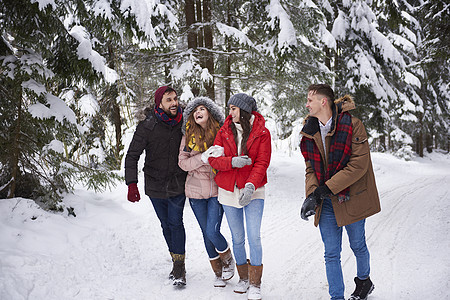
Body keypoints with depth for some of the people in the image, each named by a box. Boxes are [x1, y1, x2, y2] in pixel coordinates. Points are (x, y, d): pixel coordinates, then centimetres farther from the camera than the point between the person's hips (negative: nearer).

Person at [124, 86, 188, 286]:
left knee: (175, 222, -5)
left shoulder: (182, 122, -5)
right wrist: (131, 184, -21)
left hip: (177, 184, 0)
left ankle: (180, 268, 3)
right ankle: (176, 262, 25)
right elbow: (132, 155, -11)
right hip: (155, 185, 0)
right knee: (165, 224, 10)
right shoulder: (147, 125, -12)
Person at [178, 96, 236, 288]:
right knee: (206, 234, 9)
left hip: (218, 189, -2)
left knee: (213, 231, -12)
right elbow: (182, 163, -4)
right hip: (196, 192, 3)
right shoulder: (188, 137, 3)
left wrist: (222, 153, -21)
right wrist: (202, 158, -19)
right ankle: (218, 273, 26)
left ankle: (228, 261, 19)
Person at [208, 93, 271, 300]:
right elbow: (213, 159, -2)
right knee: (237, 238, 10)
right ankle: (243, 278, 27)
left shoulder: (262, 133, -4)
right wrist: (232, 161, -21)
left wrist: (251, 185, -25)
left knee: (254, 237, -10)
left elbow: (262, 163, -11)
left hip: (253, 191, -3)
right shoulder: (224, 132, 5)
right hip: (229, 191, 3)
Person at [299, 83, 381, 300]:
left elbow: (358, 165, -18)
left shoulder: (351, 125, -14)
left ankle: (364, 281, 42)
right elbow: (311, 169, 7)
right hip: (325, 202, 4)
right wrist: (312, 195, -12)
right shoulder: (310, 130, 4)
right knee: (331, 254, 3)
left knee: (357, 246, 15)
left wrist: (326, 188, -21)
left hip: (351, 198, -4)